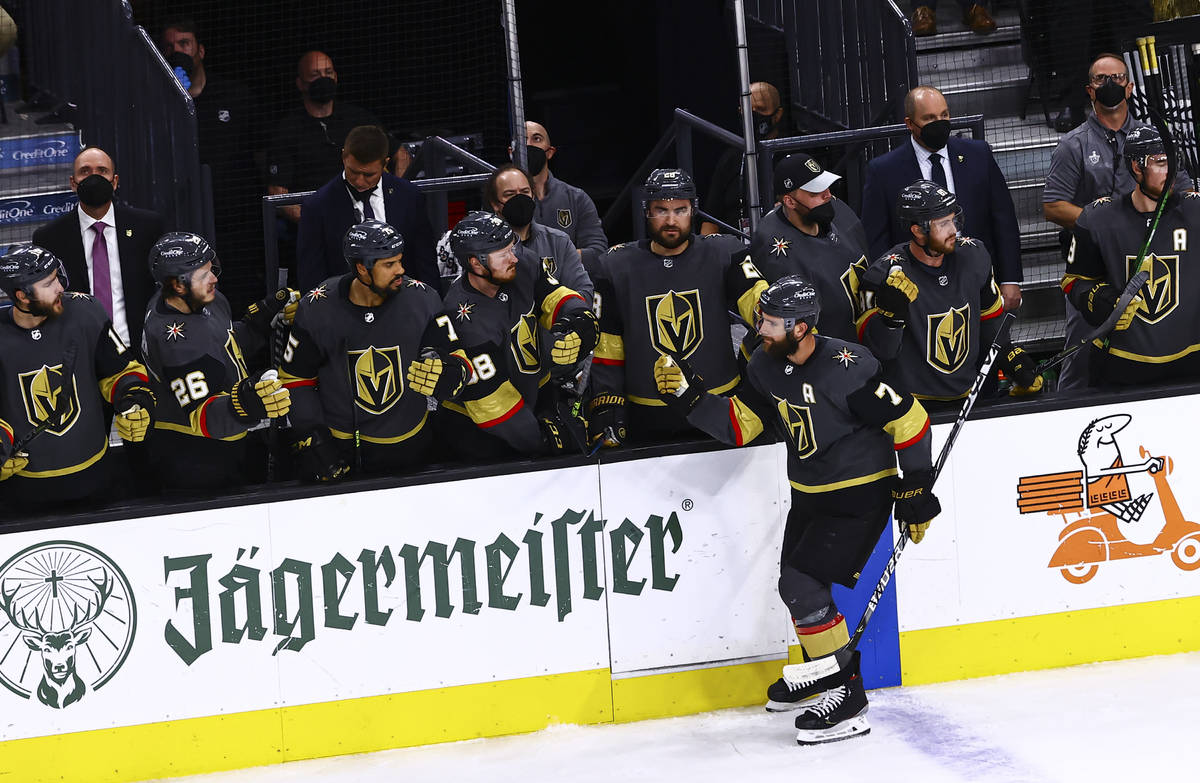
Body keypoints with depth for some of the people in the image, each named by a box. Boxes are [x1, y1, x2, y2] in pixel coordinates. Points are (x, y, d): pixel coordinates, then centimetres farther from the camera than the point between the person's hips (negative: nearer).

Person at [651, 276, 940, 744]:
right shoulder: (766, 365, -4)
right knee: (795, 580, 18)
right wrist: (690, 398, -12)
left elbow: (908, 420, -19)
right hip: (810, 492, 8)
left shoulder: (847, 367, -27)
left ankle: (846, 698, -8)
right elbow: (740, 426, 2)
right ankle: (822, 671, 43)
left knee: (803, 585, -16)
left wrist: (916, 490, -13)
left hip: (861, 494, -8)